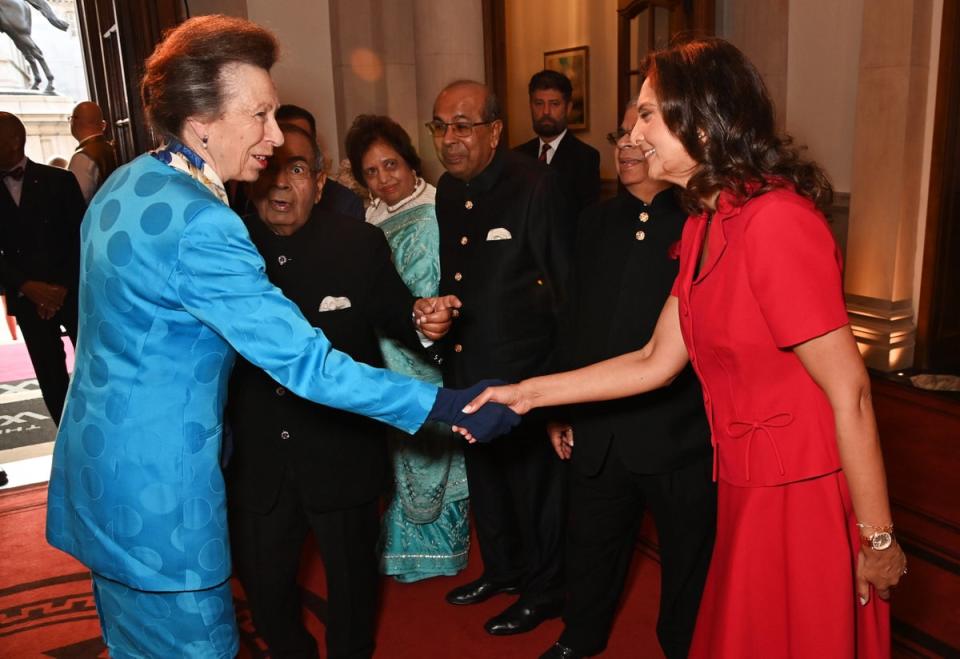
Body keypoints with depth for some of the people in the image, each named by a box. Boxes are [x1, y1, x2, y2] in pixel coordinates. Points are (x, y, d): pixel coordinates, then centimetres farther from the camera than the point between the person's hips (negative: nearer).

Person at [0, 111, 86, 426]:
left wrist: (64, 286, -11)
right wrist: (28, 287, -13)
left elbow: (81, 237, -2)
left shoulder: (60, 180, 0)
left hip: (73, 293, -2)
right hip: (28, 301, 2)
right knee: (52, 379, 7)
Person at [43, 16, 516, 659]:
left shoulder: (125, 183, 3)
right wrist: (446, 404, -24)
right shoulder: (200, 226, -26)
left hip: (95, 462, 9)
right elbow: (306, 364, -28)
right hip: (156, 492, -9)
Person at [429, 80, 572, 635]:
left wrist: (562, 369, -14)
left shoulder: (535, 186, -15)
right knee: (483, 474, 22)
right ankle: (502, 568, 46)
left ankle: (544, 590, 34)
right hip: (464, 367, 7)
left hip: (523, 367, -7)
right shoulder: (444, 193, 4)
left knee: (534, 478, 10)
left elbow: (566, 282, -14)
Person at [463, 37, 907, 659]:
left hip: (803, 498, -8)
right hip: (750, 489, 8)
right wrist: (527, 393, 4)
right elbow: (656, 362, 6)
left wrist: (877, 538, -12)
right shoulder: (705, 227, 6)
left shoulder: (775, 221, -23)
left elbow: (850, 393, -20)